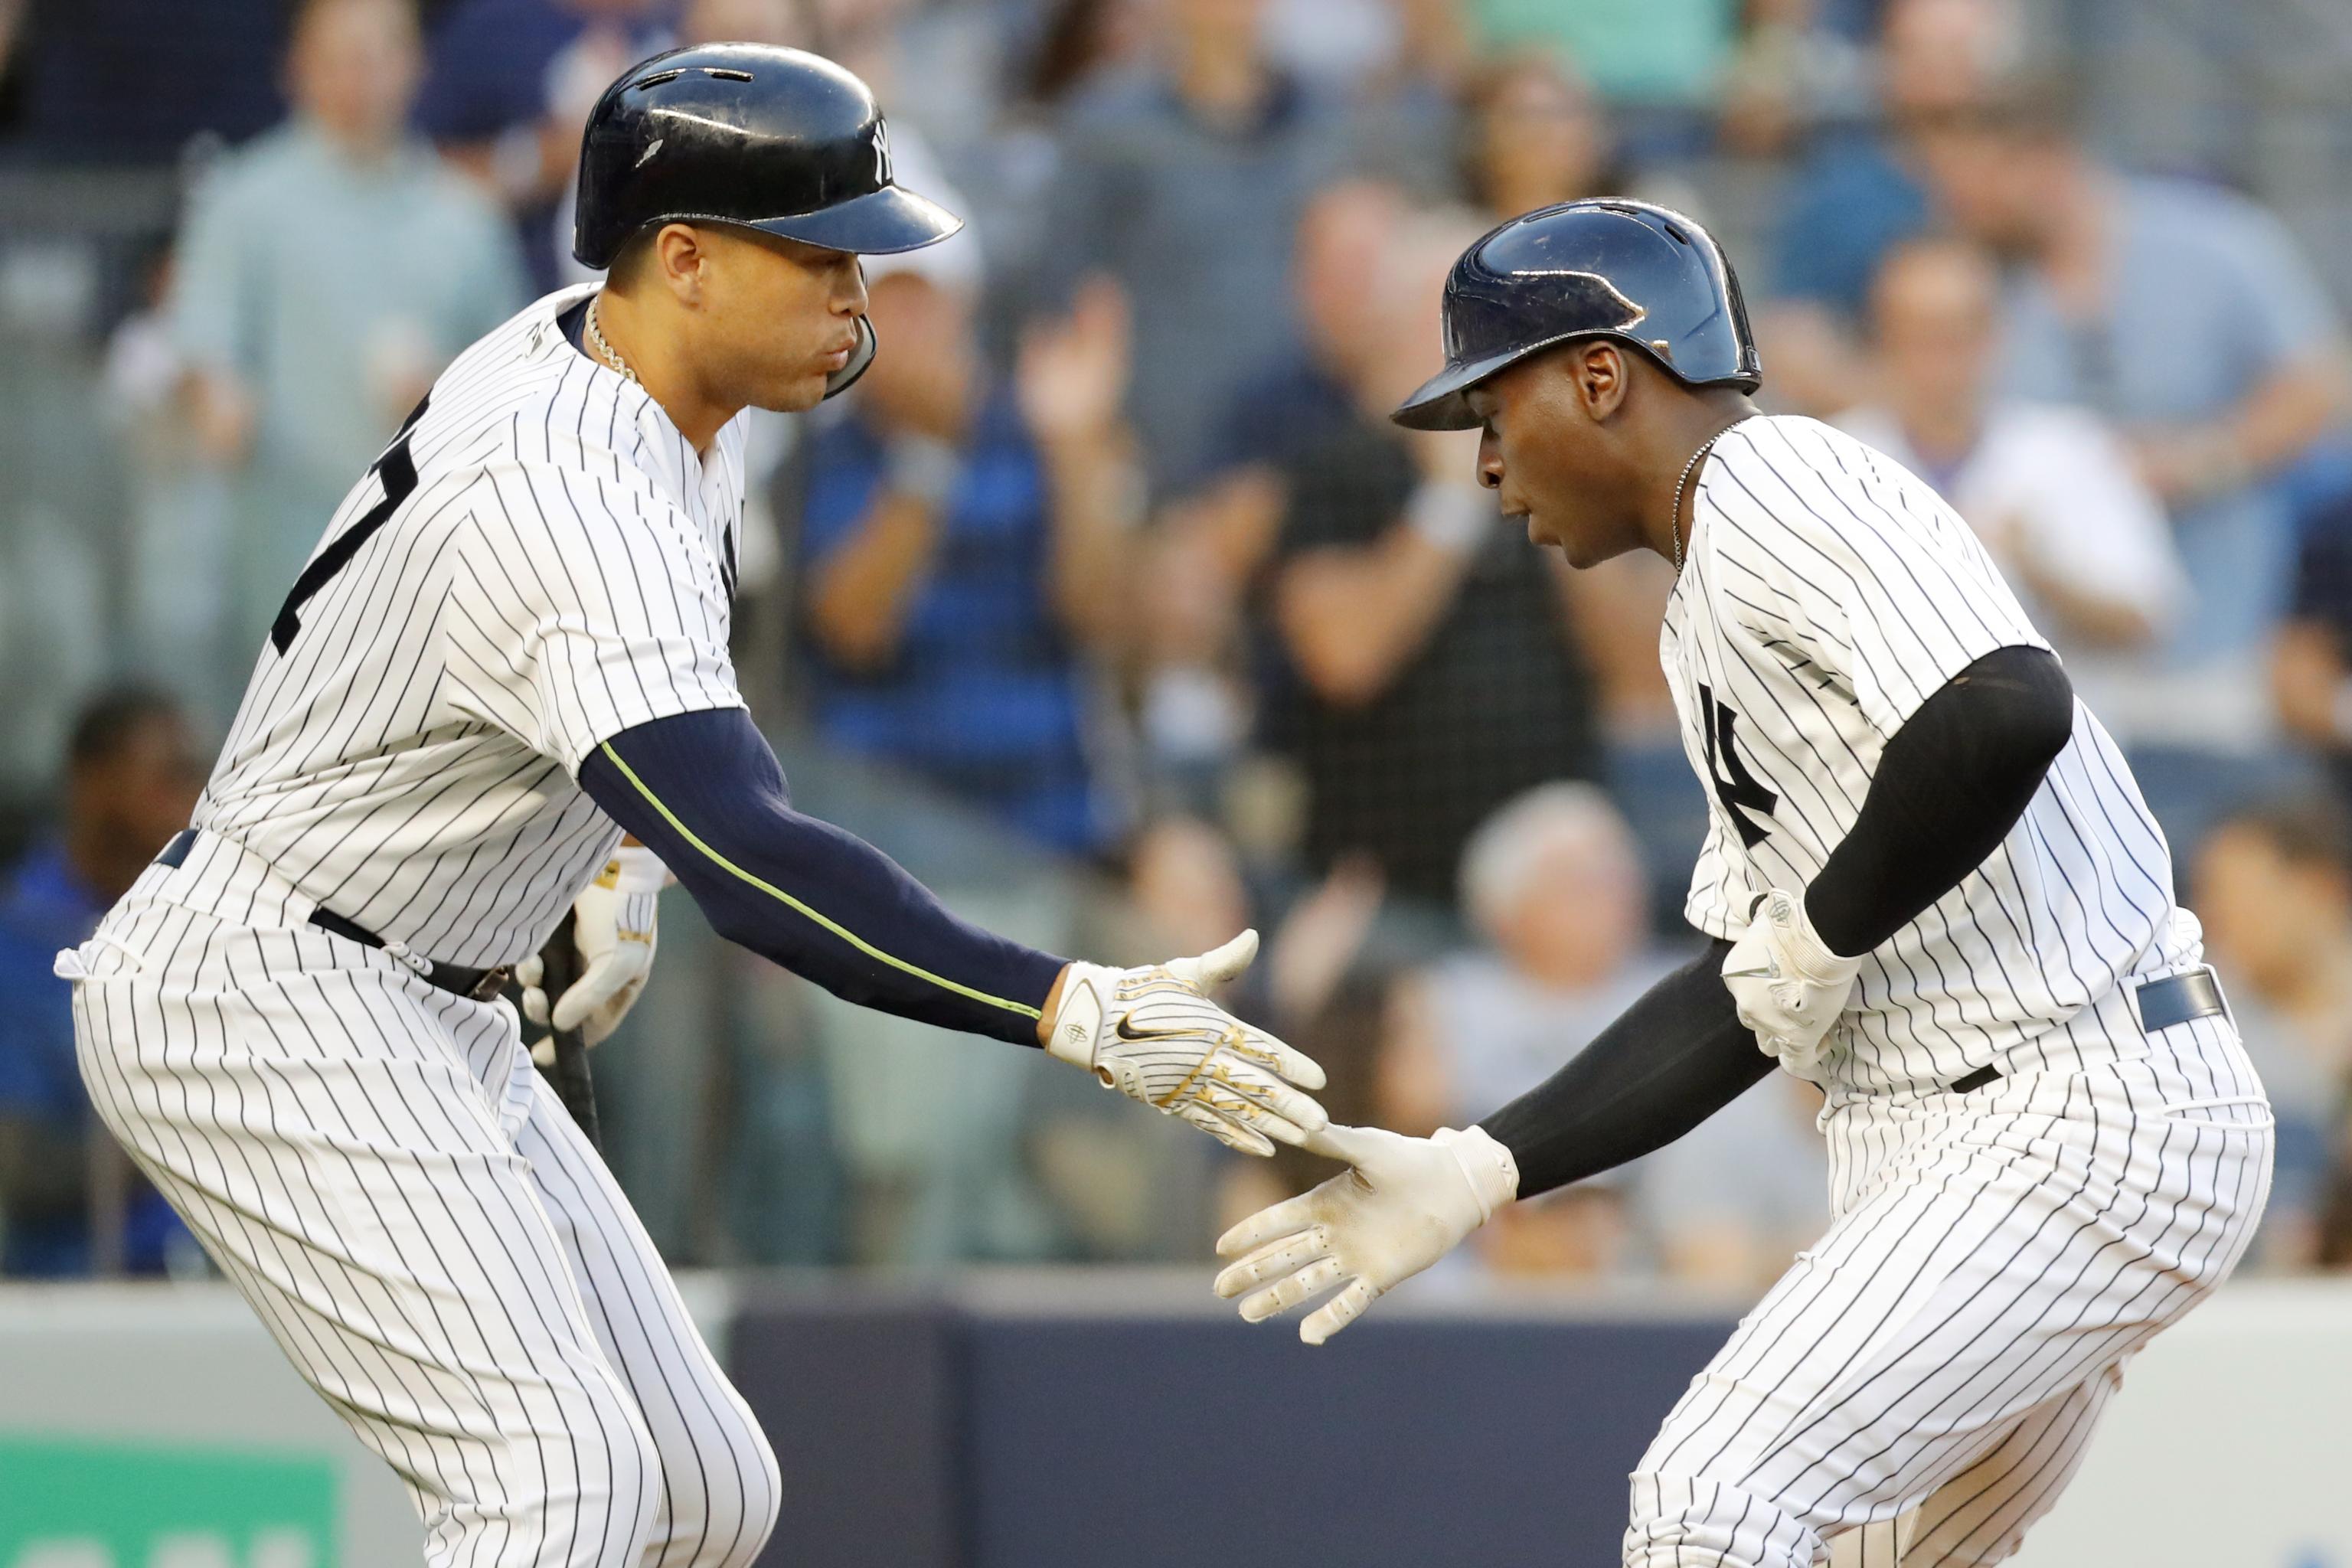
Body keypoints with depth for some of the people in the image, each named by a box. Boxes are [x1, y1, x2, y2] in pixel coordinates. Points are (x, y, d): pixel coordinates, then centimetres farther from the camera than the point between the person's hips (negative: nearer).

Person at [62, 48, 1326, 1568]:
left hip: (435, 1025, 10)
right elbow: (757, 865, -40)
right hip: (266, 997, -10)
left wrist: (624, 861, 15)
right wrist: (1078, 1012, -46)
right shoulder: (575, 514, -29)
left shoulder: (639, 373, 3)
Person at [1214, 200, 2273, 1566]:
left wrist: (1826, 934, -16)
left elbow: (2008, 713, -30)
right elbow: (1753, 997, 18)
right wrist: (1479, 1173, 9)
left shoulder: (1776, 485, -13)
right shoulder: (1705, 621, 20)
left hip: (2081, 1131, -11)